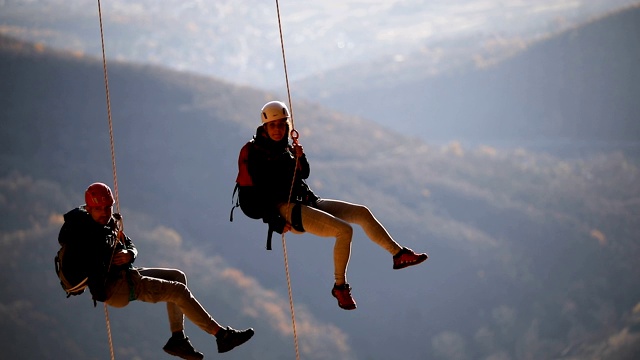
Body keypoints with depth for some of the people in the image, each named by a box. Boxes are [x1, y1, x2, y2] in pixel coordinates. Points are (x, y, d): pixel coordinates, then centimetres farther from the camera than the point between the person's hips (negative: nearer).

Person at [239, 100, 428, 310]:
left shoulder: (285, 147, 16)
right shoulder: (257, 153, -8)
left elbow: (304, 174, 16)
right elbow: (260, 191, -13)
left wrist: (300, 157, -5)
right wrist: (275, 222, -19)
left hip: (307, 202, 9)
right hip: (286, 209, -9)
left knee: (362, 213, 1)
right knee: (344, 230, -25)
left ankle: (398, 254, 8)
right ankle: (340, 287, -16)